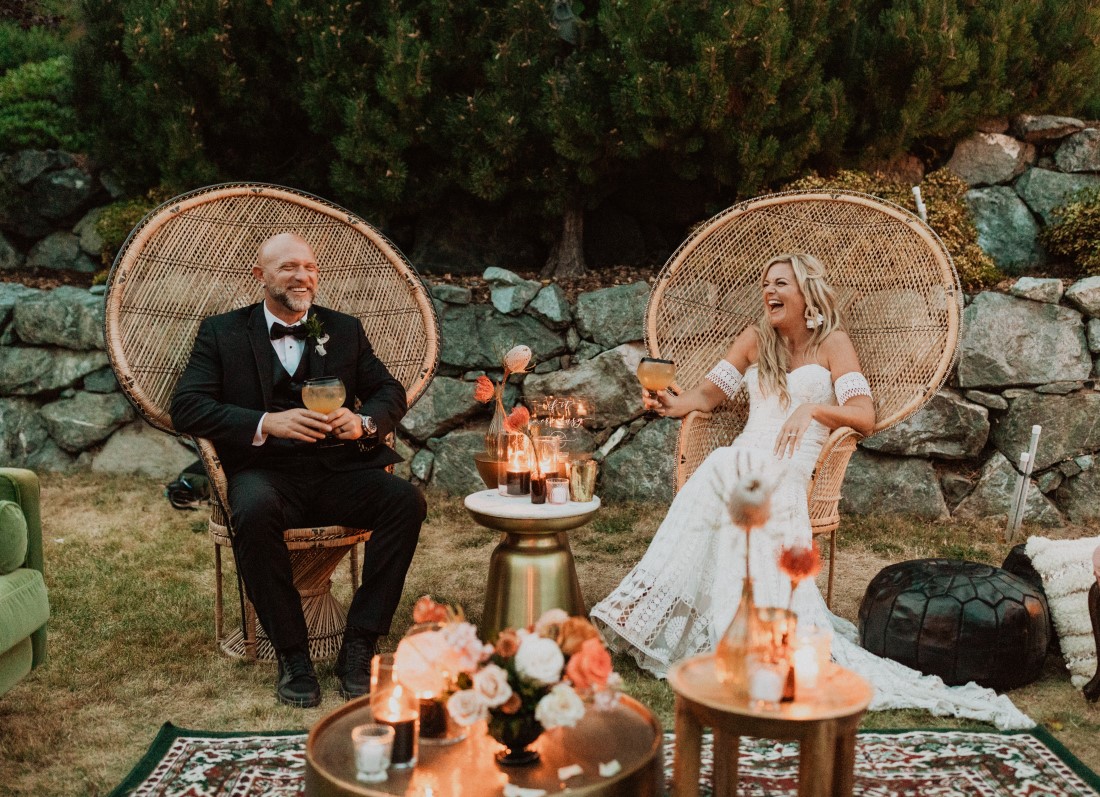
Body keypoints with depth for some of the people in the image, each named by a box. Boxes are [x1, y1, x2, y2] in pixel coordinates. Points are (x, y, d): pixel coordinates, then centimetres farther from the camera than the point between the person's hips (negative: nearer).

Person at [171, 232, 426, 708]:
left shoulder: (344, 330, 19)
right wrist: (266, 423, -16)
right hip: (266, 473, -2)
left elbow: (391, 392, 14)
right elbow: (186, 408, -2)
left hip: (339, 472, 3)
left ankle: (359, 647, -17)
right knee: (254, 511, -37)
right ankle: (292, 655, -20)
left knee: (406, 500, -26)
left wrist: (364, 421, -10)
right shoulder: (222, 332, 11)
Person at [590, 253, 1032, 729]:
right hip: (745, 458, 3)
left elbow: (864, 419, -2)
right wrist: (675, 403, -7)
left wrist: (812, 408, -19)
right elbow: (709, 392, 15)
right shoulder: (755, 340, 23)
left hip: (792, 467, -3)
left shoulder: (832, 344, 9)